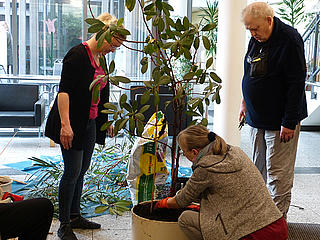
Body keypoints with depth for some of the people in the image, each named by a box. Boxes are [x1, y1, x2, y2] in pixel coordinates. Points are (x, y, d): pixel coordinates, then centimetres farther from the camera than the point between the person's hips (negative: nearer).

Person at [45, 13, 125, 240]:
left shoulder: (101, 59, 11)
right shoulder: (77, 55, -15)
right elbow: (64, 91, -21)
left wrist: (107, 121, 23)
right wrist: (65, 125, -28)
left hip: (90, 124, 9)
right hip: (72, 124, -8)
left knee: (81, 171, 14)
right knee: (73, 171, -5)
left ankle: (75, 216, 26)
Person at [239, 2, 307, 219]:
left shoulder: (290, 40, -17)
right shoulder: (256, 40, 7)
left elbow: (297, 83, -19)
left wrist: (289, 122, -21)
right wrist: (245, 102, 21)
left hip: (281, 120, -8)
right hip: (258, 119, 8)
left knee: (278, 172, -1)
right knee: (259, 167, 15)